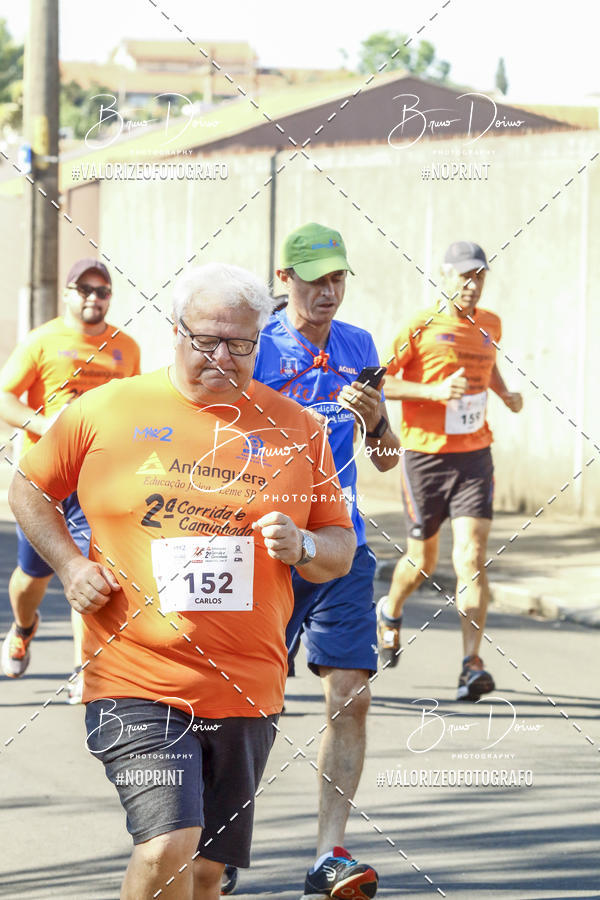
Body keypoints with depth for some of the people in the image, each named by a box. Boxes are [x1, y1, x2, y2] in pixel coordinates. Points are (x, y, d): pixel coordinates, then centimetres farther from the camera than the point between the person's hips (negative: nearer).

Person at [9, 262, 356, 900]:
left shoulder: (294, 429, 7)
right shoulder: (107, 410, 1)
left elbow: (341, 549, 13)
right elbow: (29, 490, 15)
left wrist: (302, 548, -10)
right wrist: (70, 565, -1)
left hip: (247, 690, 3)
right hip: (135, 680, -3)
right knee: (168, 846, -22)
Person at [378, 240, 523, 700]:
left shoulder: (491, 325, 8)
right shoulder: (421, 327, -7)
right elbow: (379, 383, -8)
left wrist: (505, 393, 12)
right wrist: (435, 391, -19)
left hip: (474, 456, 3)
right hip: (425, 454, -2)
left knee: (472, 557, -13)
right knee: (422, 562, 9)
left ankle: (472, 664, -16)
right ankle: (391, 612, 44)